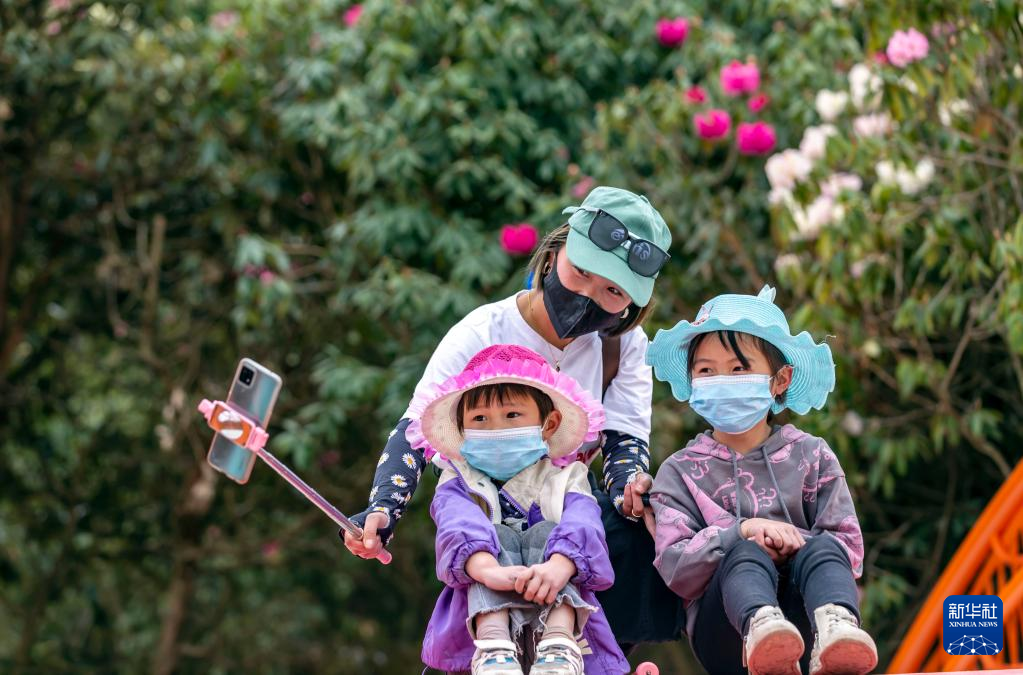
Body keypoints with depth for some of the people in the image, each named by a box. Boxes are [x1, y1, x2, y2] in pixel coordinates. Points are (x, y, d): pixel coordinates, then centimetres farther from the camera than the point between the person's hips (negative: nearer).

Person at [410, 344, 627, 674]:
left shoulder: (566, 478, 14)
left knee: (546, 532, -20)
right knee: (496, 536, -22)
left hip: (557, 608, 0)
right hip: (481, 615, 0)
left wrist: (559, 566, -39)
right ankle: (494, 647, -48)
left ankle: (558, 645, -45)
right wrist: (486, 569, -40)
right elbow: (458, 524, -14)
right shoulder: (457, 481, 13)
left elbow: (582, 524, -12)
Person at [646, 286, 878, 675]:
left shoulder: (810, 456, 14)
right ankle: (761, 627, -65)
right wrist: (741, 533, -17)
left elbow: (850, 551, 5)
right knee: (744, 553, -31)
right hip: (725, 635, -1)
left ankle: (835, 630, -62)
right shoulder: (680, 472, 12)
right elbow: (673, 566, -2)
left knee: (821, 549, -28)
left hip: (800, 614, 1)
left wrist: (794, 541, -14)